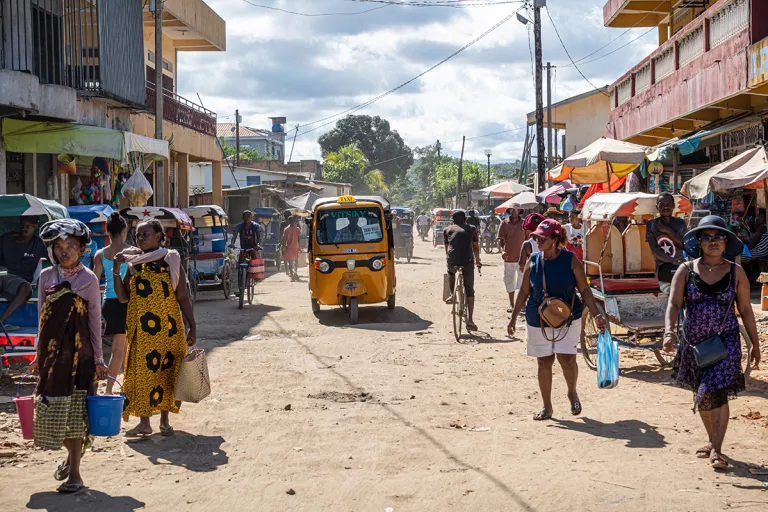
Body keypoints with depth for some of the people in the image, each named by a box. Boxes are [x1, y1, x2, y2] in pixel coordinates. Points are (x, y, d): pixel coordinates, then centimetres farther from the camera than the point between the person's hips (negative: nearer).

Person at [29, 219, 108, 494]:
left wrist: (98, 358, 0)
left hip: (79, 352, -3)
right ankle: (72, 453, 32)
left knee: (75, 410, -2)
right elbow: (42, 319, 12)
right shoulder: (46, 277, 7)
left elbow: (95, 320, 1)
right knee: (50, 408, 6)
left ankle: (74, 473, 5)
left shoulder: (88, 279, -2)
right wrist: (39, 355, 12)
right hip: (52, 352, 3)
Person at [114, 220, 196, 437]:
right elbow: (123, 297, 4)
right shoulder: (133, 264, 8)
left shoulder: (171, 262, -1)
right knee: (141, 372, 2)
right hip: (141, 329, 3)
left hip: (168, 328, -2)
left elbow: (183, 298, -1)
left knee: (167, 372, 3)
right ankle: (144, 422, 10)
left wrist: (192, 326, -5)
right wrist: (116, 271, -7)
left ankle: (165, 420, 16)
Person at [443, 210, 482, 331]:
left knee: (451, 271, 38)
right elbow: (476, 247, 24)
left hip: (452, 260, 1)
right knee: (469, 290, 8)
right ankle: (469, 320, 1)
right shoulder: (471, 229, 19)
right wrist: (477, 261, 38)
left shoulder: (447, 230, 20)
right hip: (467, 261, -1)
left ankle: (452, 295, 25)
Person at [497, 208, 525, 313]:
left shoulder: (524, 223, 0)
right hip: (509, 258, 1)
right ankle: (512, 305, 17)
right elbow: (500, 239, -1)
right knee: (509, 282, 8)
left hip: (521, 257, -1)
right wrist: (502, 251, -17)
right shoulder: (505, 224, 1)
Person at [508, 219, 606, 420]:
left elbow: (584, 290, -2)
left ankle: (572, 393, 20)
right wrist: (513, 318, 6)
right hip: (538, 320, 2)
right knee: (544, 361, 6)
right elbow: (524, 292, 6)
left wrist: (596, 315, -9)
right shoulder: (533, 261, -2)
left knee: (567, 359, -11)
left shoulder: (570, 260, -8)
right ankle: (547, 407, 18)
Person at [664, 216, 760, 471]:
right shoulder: (686, 271, 0)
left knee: (716, 392, -15)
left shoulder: (736, 272, 0)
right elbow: (674, 304, -8)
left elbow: (745, 310, 5)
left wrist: (755, 344, 6)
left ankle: (716, 450, -10)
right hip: (693, 342, 2)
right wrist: (669, 332, -25)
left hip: (725, 341, -2)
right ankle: (712, 441, 34)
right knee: (701, 394, 14)